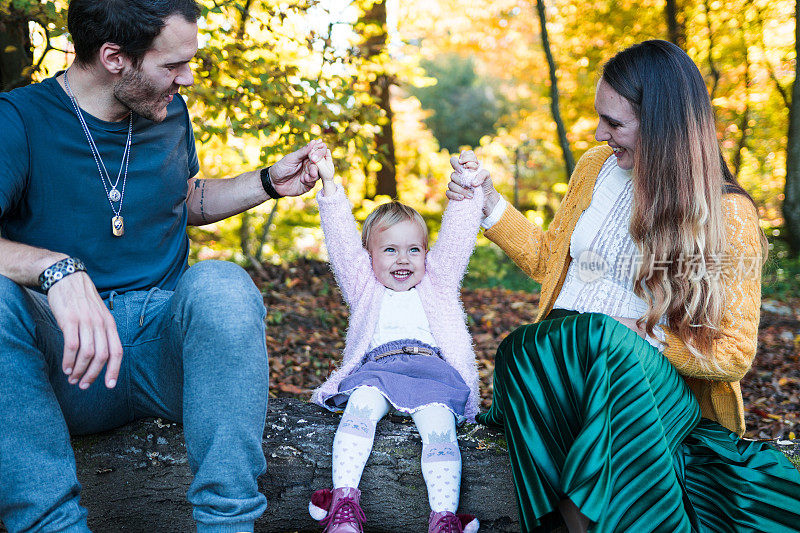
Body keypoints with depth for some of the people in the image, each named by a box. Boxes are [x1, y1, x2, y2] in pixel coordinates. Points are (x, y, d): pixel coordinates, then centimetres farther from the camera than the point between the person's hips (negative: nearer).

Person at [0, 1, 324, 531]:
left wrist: (268, 183, 15)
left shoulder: (170, 114, 11)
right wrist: (58, 270, -41)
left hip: (166, 347, 3)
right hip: (72, 367, -3)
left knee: (222, 283, -30)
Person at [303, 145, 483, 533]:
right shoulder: (364, 287, 26)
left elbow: (455, 240, 19)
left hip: (430, 367, 1)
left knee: (439, 423, -27)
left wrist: (465, 187, 7)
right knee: (361, 405, -32)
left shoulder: (436, 283, 29)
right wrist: (329, 183, 6)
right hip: (375, 369, 0)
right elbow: (341, 240, 15)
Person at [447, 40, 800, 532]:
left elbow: (733, 354, -5)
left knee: (600, 339, -38)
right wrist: (490, 204, 15)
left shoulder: (728, 214, -6)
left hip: (659, 383, -4)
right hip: (558, 356, 4)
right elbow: (550, 260, 23)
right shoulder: (597, 165, 10)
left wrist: (642, 335, -16)